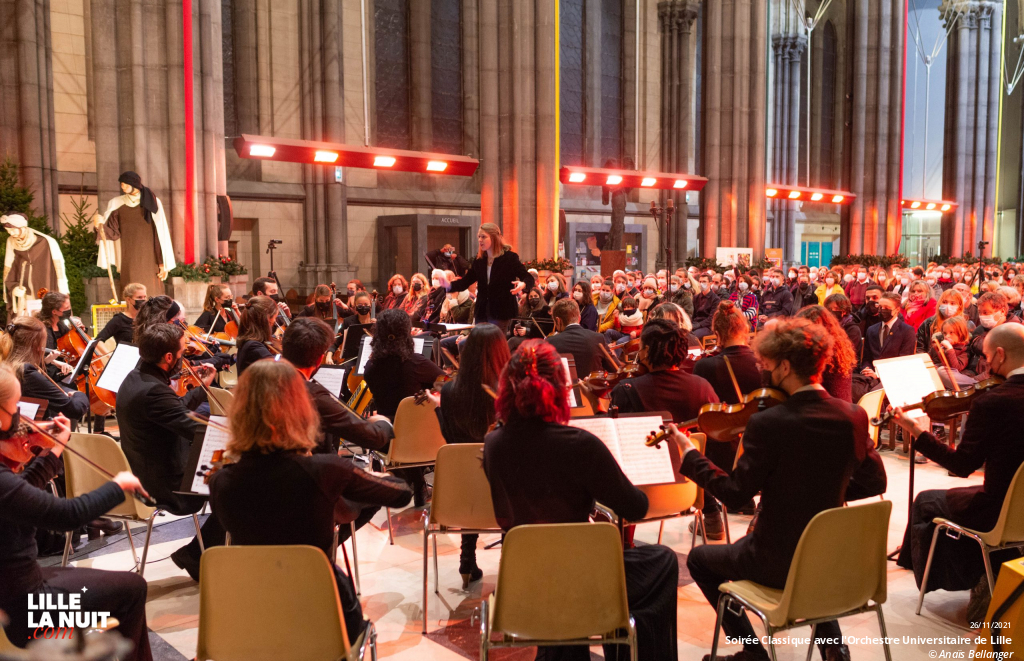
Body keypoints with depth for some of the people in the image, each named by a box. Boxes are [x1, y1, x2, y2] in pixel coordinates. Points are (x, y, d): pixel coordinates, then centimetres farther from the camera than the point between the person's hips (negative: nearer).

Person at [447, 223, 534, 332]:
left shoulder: (510, 257, -8)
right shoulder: (479, 260, 8)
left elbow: (528, 278, -11)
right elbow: (466, 281, 9)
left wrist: (523, 284, -35)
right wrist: (450, 285, -10)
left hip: (501, 312, -5)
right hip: (482, 312, 5)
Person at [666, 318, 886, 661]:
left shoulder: (768, 423, -25)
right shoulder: (854, 417, -9)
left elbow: (734, 495, -19)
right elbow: (874, 483, 3)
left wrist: (689, 453, -8)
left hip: (778, 563, -5)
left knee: (699, 559, 20)